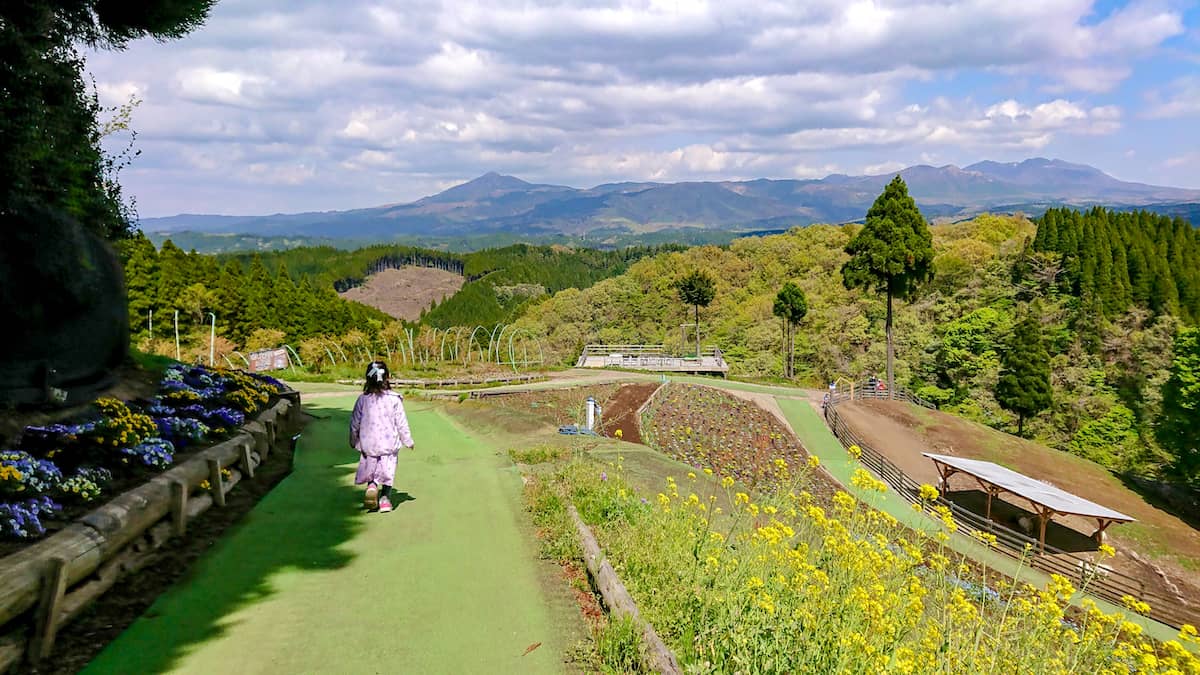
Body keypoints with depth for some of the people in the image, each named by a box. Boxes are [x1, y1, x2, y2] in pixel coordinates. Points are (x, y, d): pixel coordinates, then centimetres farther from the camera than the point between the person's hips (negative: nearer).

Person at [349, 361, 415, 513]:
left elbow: (354, 423, 3)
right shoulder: (394, 399, -9)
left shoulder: (363, 399, -4)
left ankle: (372, 486, -10)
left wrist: (354, 441, 19)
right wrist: (408, 441, 8)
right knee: (388, 470, 11)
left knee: (371, 466, 16)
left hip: (368, 443, 1)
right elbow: (401, 423, -4)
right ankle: (385, 497, 7)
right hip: (389, 443, -1)